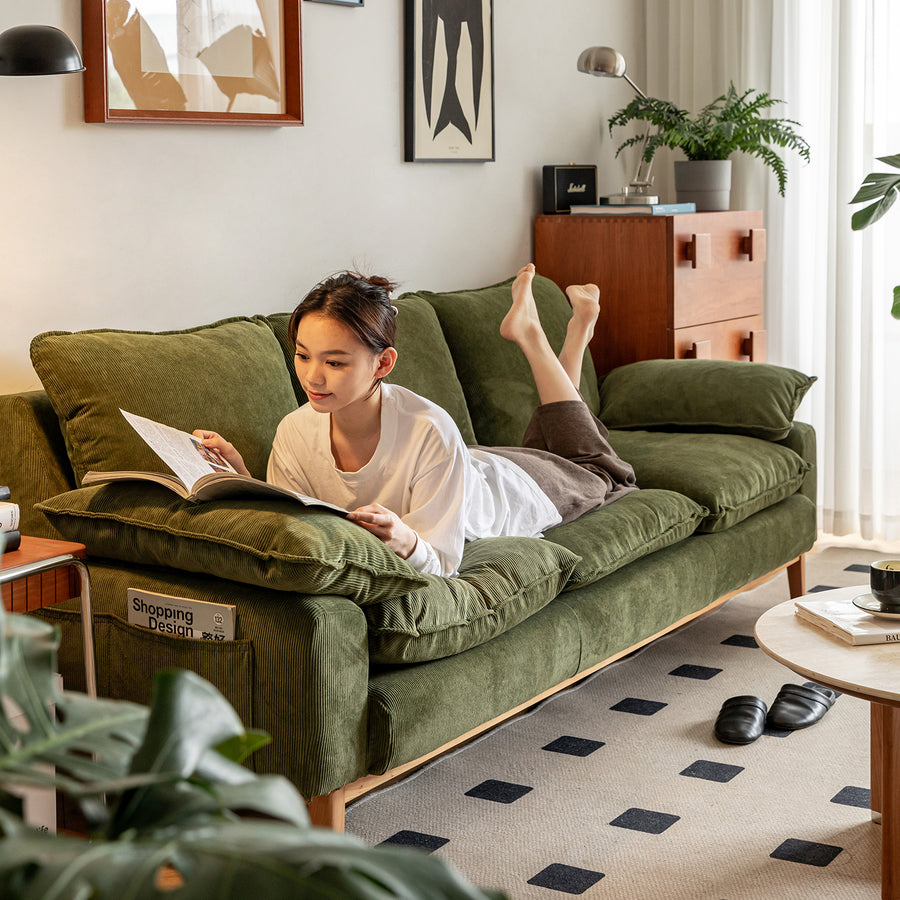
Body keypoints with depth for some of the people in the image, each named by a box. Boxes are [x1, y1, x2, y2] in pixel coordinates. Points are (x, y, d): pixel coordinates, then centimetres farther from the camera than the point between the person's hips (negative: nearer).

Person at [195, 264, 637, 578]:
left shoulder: (430, 433, -47)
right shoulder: (295, 434, -34)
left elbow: (438, 564, -41)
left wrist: (404, 539, -63)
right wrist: (241, 480, -44)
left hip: (511, 490, -4)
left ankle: (530, 334, 39)